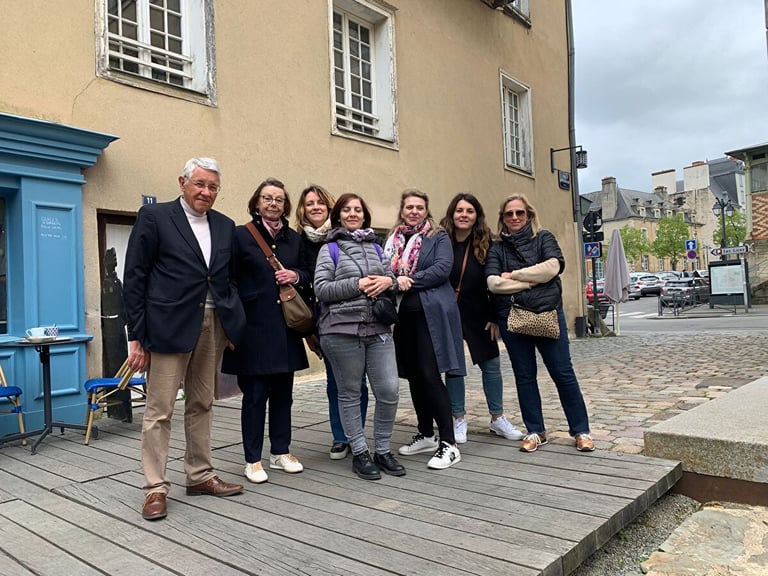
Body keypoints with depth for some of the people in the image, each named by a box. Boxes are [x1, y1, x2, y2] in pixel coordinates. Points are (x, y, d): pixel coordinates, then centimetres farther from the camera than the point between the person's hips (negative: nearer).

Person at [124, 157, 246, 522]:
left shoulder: (225, 225, 12)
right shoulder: (154, 217, -2)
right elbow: (135, 278, -4)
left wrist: (232, 325, 6)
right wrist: (137, 336, -8)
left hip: (212, 326, 5)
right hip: (170, 325, -5)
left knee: (201, 405, 14)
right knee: (159, 409, 1)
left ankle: (200, 476, 26)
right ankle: (156, 487, 12)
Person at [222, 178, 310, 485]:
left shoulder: (294, 238, 12)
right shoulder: (241, 235, -2)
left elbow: (308, 275, 19)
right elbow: (229, 279, -4)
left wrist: (296, 276, -5)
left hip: (286, 327, 5)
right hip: (254, 327, -4)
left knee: (283, 392, 12)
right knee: (255, 394, 2)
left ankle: (281, 452, 25)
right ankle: (253, 459, 14)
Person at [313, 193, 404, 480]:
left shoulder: (375, 247, 17)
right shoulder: (330, 249, 4)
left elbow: (389, 277, 21)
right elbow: (321, 288, -6)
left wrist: (388, 281, -3)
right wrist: (357, 285, -14)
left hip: (378, 329, 4)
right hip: (342, 330, -4)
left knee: (389, 391, -1)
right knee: (350, 394, 5)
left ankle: (383, 451, 17)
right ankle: (360, 453, 19)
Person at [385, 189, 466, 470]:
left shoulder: (439, 237, 4)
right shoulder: (392, 240, 15)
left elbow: (442, 268, -11)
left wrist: (408, 281, -19)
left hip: (431, 314, -5)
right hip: (402, 315, 5)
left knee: (430, 375, -10)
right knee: (413, 375, 10)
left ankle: (448, 443, -3)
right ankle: (426, 435, 25)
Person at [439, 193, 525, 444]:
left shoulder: (485, 244, -1)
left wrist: (494, 318, -4)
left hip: (478, 315, 2)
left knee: (491, 364, 6)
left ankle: (497, 418, 22)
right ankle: (459, 420, 20)